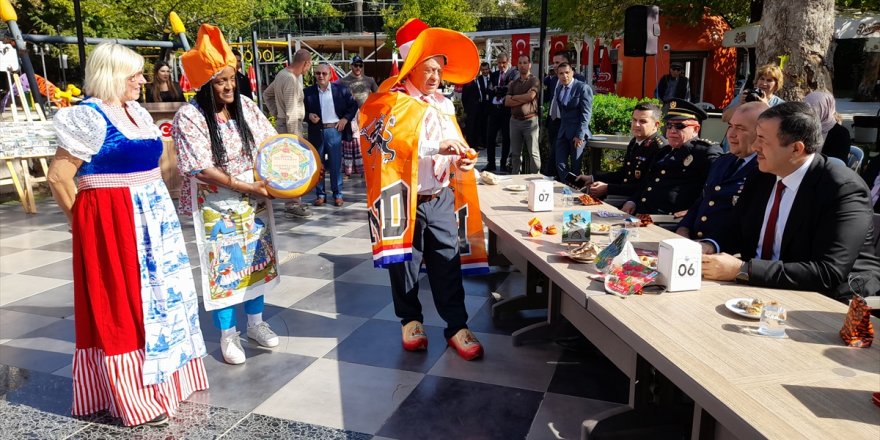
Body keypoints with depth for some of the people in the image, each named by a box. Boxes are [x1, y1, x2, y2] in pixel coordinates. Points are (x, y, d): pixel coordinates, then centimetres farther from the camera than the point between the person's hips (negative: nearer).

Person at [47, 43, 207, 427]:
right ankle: (133, 395, 15)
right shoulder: (90, 117, -15)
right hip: (112, 222, -8)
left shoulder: (137, 112, 11)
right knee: (122, 303, 1)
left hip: (151, 218, 9)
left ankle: (160, 377, 34)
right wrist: (84, 221, -3)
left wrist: (155, 208, 13)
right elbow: (58, 178, -16)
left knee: (156, 295, 16)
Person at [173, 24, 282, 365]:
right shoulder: (189, 117, -16)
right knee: (222, 266, 5)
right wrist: (244, 186, -21)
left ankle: (255, 322, 33)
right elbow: (201, 170, -19)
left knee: (255, 258, 14)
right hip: (215, 206, -5)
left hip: (253, 201, 5)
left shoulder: (245, 106, -1)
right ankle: (227, 335, 22)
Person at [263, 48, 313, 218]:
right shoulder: (291, 79, -19)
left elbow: (266, 94, 23)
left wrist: (276, 113, 17)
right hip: (290, 125, -10)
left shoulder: (282, 74, 11)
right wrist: (294, 137, -20)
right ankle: (292, 205, 0)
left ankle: (295, 201, 25)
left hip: (282, 122, 10)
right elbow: (291, 111, -22)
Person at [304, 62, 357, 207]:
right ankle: (320, 194, 17)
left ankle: (337, 194, 14)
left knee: (336, 165, 4)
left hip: (334, 131, -1)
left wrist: (345, 118, -4)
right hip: (317, 132, 1)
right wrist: (309, 116, -13)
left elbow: (353, 105, 8)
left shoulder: (341, 89, 2)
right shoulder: (308, 92, 2)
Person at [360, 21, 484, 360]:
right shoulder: (391, 102, -9)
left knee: (447, 263, 7)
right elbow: (389, 142, -24)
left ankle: (456, 326, 17)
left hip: (440, 198, 5)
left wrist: (460, 162, -4)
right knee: (404, 262, 10)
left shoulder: (443, 105, 11)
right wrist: (437, 147, -29)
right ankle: (411, 320, 28)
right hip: (406, 199, -4)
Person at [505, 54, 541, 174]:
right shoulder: (513, 83, 14)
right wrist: (523, 99, -9)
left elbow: (531, 95, -16)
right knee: (515, 153, 9)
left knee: (533, 152, -4)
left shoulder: (534, 81, 1)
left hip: (530, 120, -5)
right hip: (515, 120, 5)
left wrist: (514, 97, -2)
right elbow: (507, 102, 3)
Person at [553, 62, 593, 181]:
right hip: (563, 131, 6)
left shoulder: (583, 88, -9)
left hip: (577, 131, -6)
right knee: (560, 164, 2)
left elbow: (586, 113, -12)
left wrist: (580, 135, -16)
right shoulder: (559, 89, 12)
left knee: (575, 166, 0)